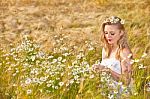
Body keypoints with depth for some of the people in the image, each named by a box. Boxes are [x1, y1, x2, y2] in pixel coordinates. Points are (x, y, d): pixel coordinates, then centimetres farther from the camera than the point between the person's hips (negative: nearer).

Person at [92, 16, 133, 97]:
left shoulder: (124, 52, -13)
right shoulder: (106, 49, 7)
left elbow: (126, 81, -16)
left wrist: (108, 70, -24)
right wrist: (98, 68, -3)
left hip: (119, 93, -6)